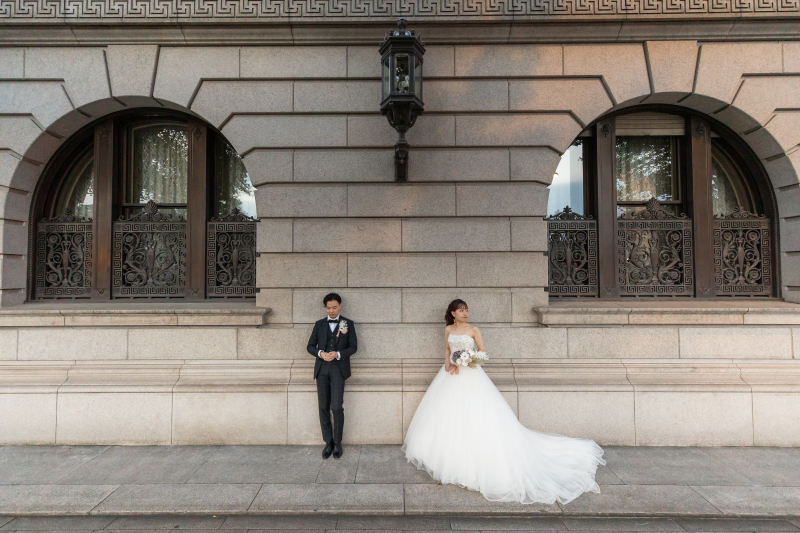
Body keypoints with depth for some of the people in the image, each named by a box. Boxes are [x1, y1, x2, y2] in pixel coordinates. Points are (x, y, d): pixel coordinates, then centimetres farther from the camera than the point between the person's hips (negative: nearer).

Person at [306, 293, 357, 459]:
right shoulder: (319, 324, 11)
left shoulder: (348, 324, 5)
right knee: (323, 408, 6)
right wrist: (320, 353, -11)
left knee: (337, 407, -9)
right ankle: (328, 442, 20)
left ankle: (337, 443, 10)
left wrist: (338, 354, -15)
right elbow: (310, 346, 9)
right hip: (322, 369, 3)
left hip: (339, 369, -3)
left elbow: (353, 347, 2)